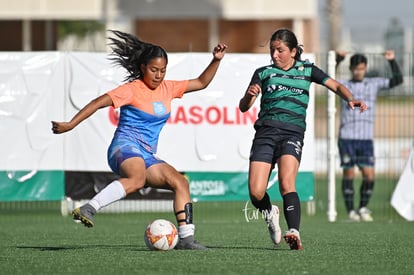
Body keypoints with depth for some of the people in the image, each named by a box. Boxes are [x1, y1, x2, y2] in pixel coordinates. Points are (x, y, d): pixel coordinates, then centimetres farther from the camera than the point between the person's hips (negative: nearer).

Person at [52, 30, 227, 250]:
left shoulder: (167, 88, 15)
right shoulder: (132, 89, -5)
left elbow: (201, 83, 25)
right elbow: (99, 102, -9)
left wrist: (216, 60, 12)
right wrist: (70, 124, -14)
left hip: (147, 156, 8)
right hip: (126, 147, -8)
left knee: (181, 183, -4)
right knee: (137, 179, -39)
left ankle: (186, 238, -5)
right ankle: (88, 209, -47)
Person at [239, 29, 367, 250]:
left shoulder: (307, 70, 15)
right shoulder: (263, 73, 14)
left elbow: (335, 86, 10)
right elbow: (243, 107, 11)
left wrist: (350, 99, -11)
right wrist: (249, 95, -13)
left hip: (293, 132, -2)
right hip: (265, 131, 2)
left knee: (286, 183, -26)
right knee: (256, 192, -10)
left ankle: (294, 232, -34)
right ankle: (270, 215, 22)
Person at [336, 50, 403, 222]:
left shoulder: (374, 83, 11)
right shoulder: (344, 86, 5)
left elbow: (397, 80, 7)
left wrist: (392, 61, -7)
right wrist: (337, 60, -22)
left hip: (366, 138, 2)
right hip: (347, 138, -2)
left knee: (369, 175, -5)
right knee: (348, 174, 0)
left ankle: (363, 208, 13)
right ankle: (350, 211, 9)